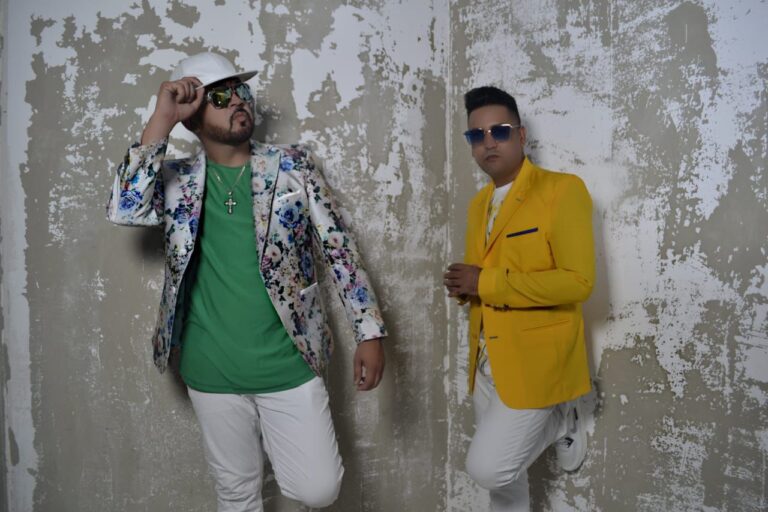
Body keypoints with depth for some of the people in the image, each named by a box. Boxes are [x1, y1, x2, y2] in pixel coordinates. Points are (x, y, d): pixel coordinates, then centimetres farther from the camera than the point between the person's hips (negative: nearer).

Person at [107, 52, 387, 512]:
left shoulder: (293, 165, -1)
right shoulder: (176, 181, 2)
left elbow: (339, 248, -2)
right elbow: (124, 209, -17)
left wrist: (370, 331, -6)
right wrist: (162, 120, -17)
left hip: (289, 365, -1)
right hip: (212, 372, 1)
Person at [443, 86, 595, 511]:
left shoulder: (562, 189, -13)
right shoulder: (478, 202, 11)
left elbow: (578, 282, -21)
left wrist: (486, 283, -21)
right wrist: (462, 286, -2)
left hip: (535, 362, -7)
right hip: (487, 363, 7)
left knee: (487, 467, -10)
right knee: (503, 473, 17)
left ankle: (562, 420, 14)